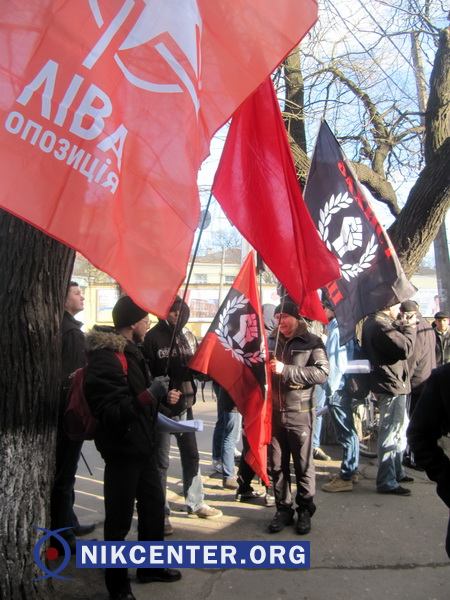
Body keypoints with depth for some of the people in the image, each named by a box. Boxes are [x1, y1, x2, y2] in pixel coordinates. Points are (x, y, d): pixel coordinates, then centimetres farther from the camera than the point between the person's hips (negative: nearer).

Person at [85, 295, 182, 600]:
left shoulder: (130, 351, 11)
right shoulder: (105, 358, -21)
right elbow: (110, 412, -27)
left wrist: (162, 396, 12)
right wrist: (149, 396, -29)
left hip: (143, 445, 10)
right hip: (122, 450, -10)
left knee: (154, 505, 21)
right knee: (120, 519, 4)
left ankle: (151, 566, 40)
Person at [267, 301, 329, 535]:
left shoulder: (312, 342, -1)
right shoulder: (271, 341, 12)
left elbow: (322, 372, -15)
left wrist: (286, 370, -20)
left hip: (299, 413, -4)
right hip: (273, 412, 4)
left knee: (303, 465, 6)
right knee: (277, 465, 10)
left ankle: (305, 510, 21)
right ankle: (283, 508, 24)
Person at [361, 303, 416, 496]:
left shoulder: (372, 322, 12)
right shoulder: (379, 324, -23)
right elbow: (405, 348, -25)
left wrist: (402, 326, 4)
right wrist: (409, 327, -12)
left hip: (391, 385, 11)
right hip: (391, 386, -11)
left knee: (399, 431, 23)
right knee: (390, 435, -4)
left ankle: (396, 472, 36)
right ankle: (386, 482, 5)